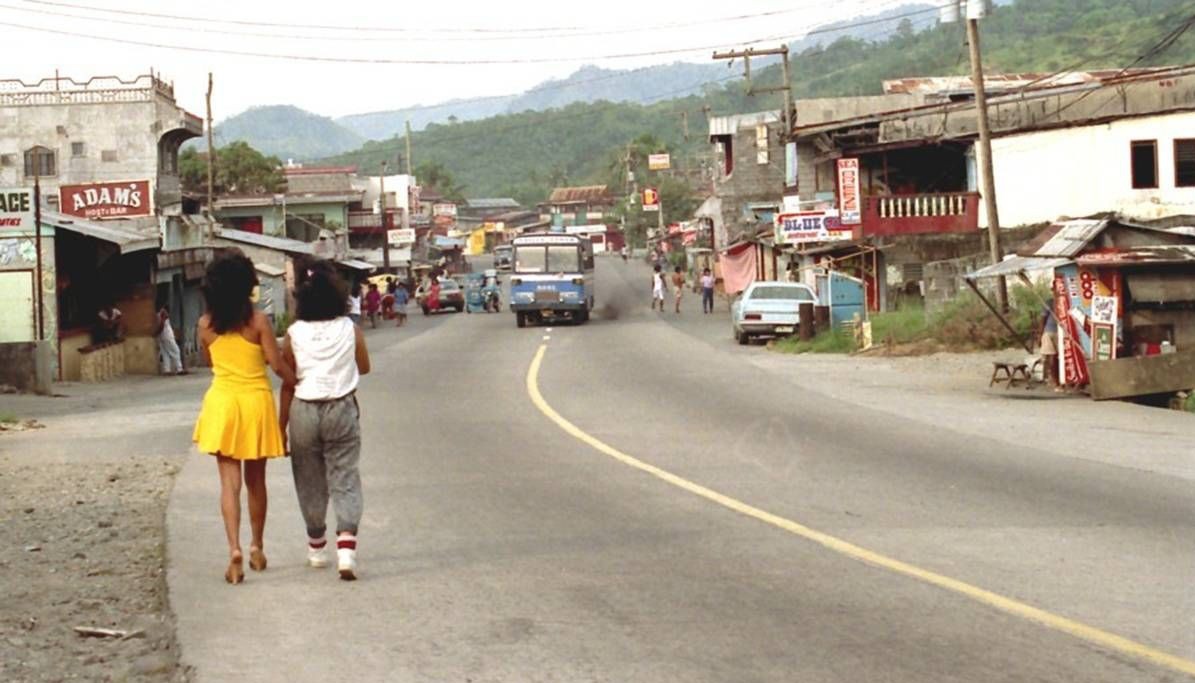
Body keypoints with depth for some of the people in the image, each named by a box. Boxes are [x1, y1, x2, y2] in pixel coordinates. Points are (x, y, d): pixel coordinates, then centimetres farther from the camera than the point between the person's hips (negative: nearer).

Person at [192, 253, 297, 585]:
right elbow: (277, 365, -9)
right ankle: (257, 546, 26)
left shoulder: (206, 324, -2)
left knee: (229, 481, 0)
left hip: (221, 402, 1)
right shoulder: (258, 320, -10)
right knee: (255, 480, 14)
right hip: (256, 402, -1)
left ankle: (234, 549, -16)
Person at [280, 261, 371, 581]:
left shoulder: (294, 335, -7)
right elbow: (364, 367, 11)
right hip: (342, 408, -1)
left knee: (310, 480, 15)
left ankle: (316, 545, 27)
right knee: (344, 478, 1)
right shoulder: (350, 330, -6)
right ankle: (346, 544, -16)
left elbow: (287, 384, -2)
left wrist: (281, 425, 5)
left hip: (304, 410, 1)